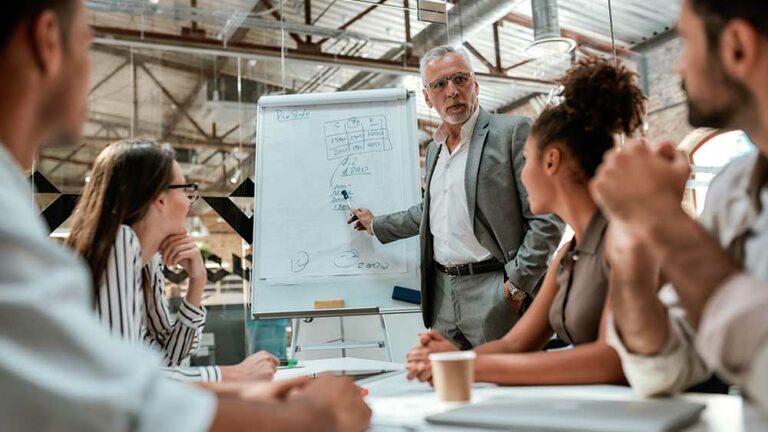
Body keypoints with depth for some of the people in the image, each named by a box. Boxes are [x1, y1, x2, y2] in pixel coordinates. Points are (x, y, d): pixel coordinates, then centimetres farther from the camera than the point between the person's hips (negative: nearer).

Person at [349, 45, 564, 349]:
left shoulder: (513, 132, -6)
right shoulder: (434, 148, 17)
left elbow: (547, 219, -11)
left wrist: (516, 286, -14)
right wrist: (377, 226, 35)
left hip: (495, 297, -6)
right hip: (443, 297, 7)